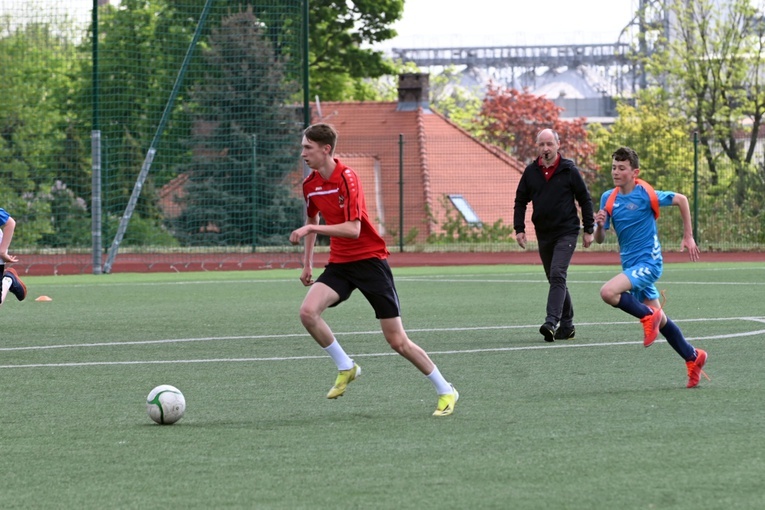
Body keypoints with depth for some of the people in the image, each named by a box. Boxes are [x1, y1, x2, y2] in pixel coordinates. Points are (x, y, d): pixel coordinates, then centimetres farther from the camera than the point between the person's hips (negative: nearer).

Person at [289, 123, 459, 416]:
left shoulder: (346, 178, -19)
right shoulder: (310, 185, 4)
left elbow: (353, 229, -26)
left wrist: (310, 229, -28)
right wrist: (307, 262, 21)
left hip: (370, 260, -6)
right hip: (339, 263, 6)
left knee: (397, 341, -5)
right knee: (308, 311, -20)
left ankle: (445, 391, 11)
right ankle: (346, 368, 0)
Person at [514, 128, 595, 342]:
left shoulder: (569, 170, -5)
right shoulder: (531, 172, 5)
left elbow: (585, 200, 1)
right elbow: (520, 201, 13)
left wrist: (588, 230, -1)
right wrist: (519, 228, 2)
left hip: (566, 232, -5)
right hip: (543, 234, 5)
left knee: (557, 275, -18)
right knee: (555, 279, 11)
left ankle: (552, 322, -27)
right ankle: (567, 324, 20)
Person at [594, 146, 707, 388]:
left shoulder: (645, 194, -13)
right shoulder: (608, 199, 3)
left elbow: (681, 200, -2)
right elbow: (599, 240, 7)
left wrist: (688, 237, -1)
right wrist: (599, 225, -16)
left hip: (648, 262, -7)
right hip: (631, 265, 7)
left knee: (608, 292, -28)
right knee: (659, 321, 14)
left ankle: (648, 315, -8)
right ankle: (693, 357, 29)